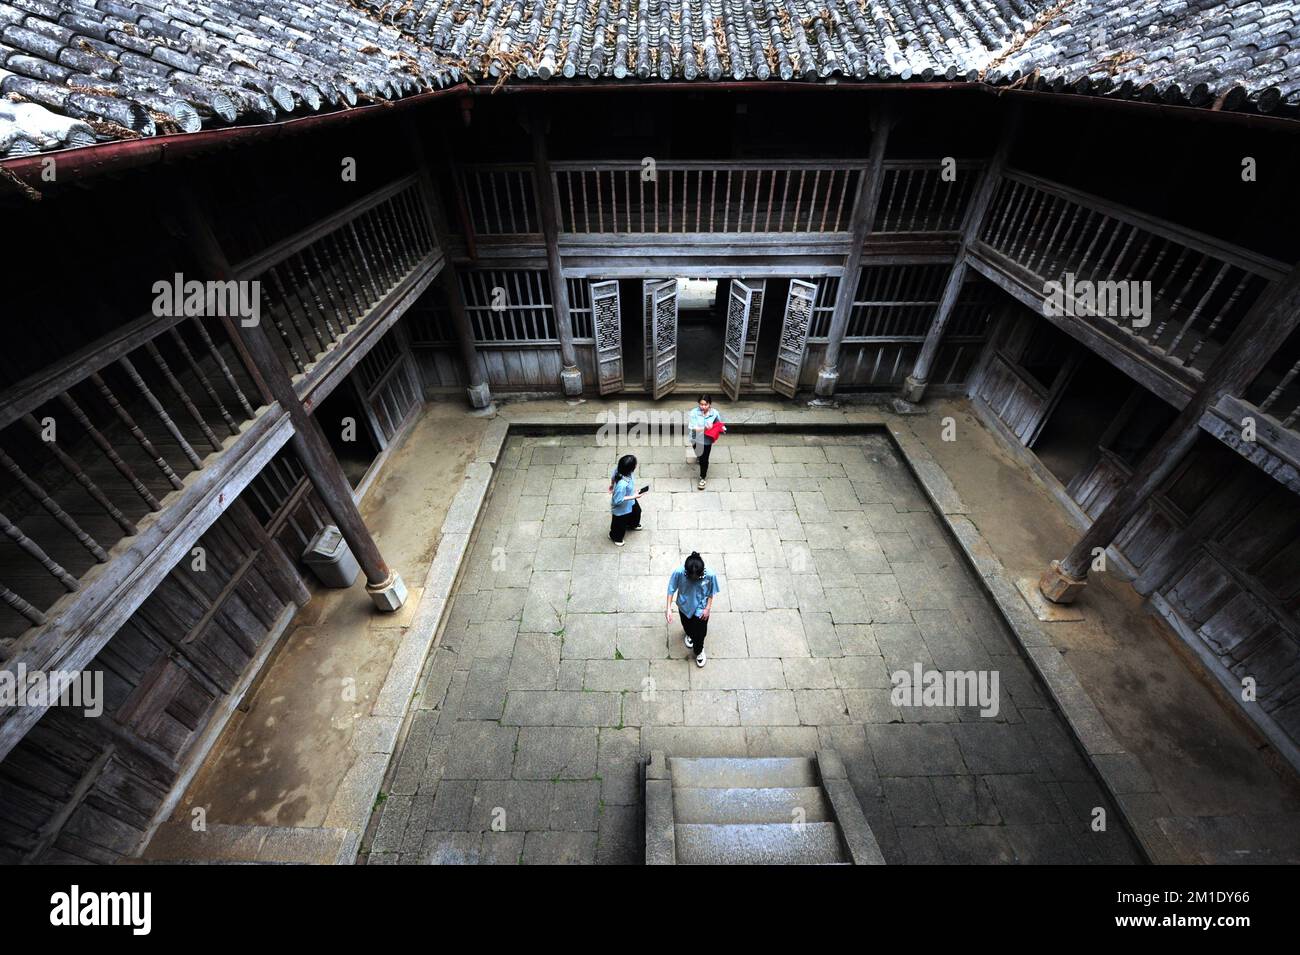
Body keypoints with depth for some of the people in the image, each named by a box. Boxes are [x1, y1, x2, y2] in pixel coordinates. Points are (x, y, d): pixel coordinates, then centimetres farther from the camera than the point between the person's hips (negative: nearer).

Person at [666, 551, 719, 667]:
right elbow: (671, 589, -16)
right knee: (687, 626, 28)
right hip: (684, 606, 1)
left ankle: (699, 651, 49)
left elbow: (711, 592, -12)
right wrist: (669, 608, -18)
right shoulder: (679, 572, -34)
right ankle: (690, 635, 66)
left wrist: (708, 608, -10)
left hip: (701, 608, -1)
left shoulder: (710, 575, -33)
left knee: (700, 633, 14)